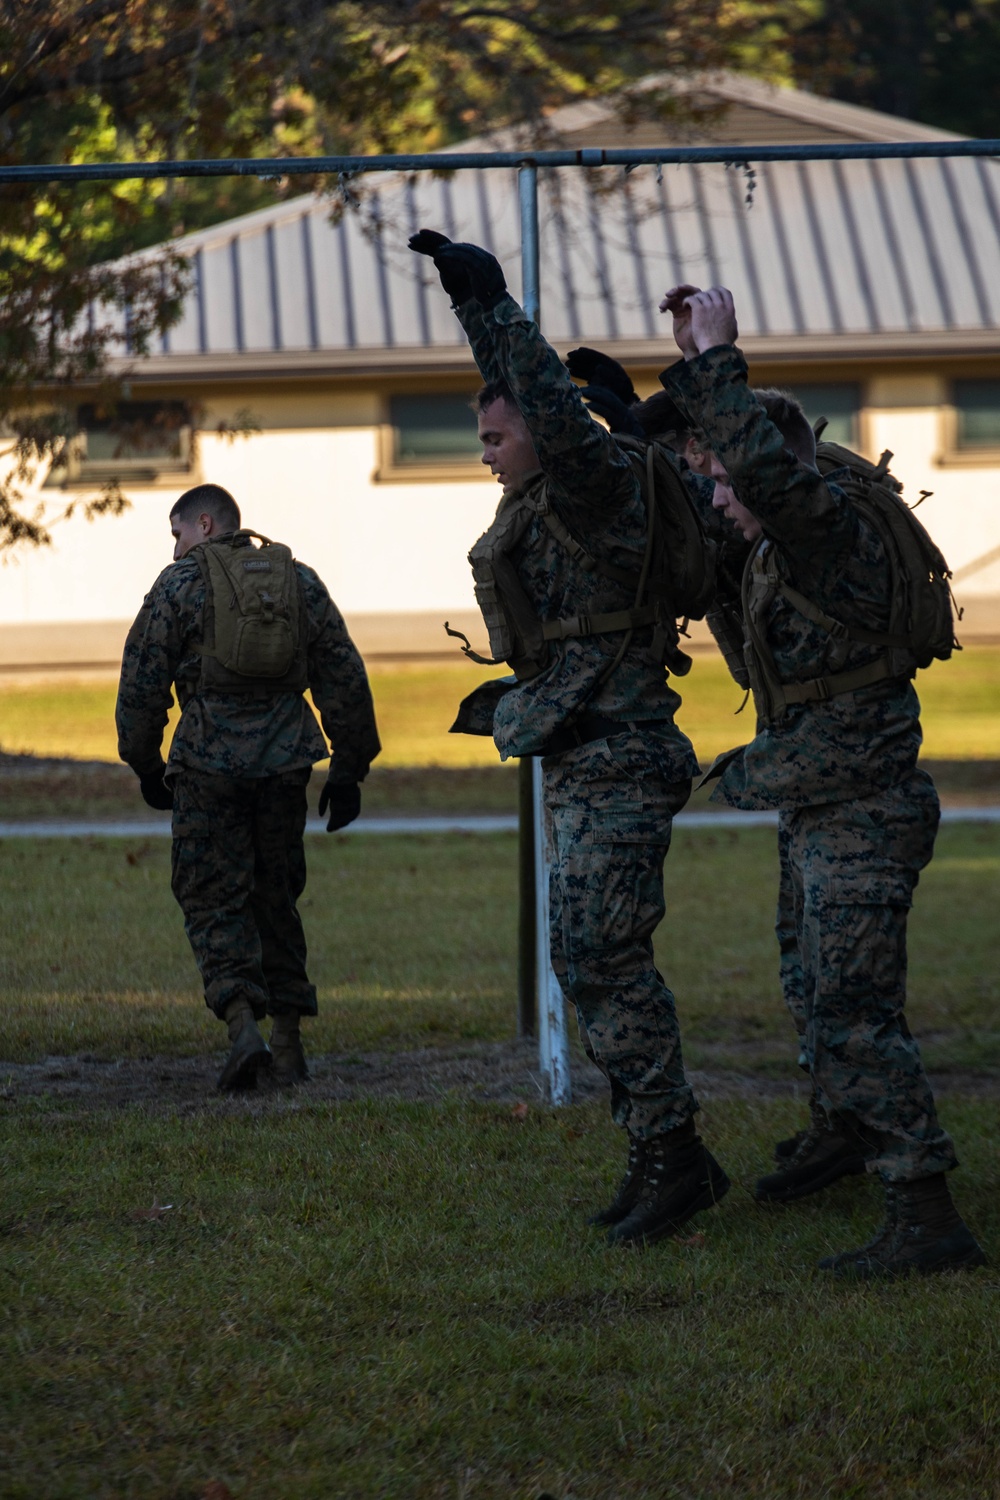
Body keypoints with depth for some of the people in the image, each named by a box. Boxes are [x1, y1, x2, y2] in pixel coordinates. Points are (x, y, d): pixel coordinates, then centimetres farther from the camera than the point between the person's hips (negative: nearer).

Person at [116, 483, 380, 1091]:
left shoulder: (179, 584, 1)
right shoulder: (299, 580, 12)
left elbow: (142, 683, 0)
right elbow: (344, 680, 11)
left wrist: (146, 765, 11)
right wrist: (348, 768, 16)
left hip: (208, 761, -4)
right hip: (285, 761, 4)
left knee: (214, 901, 0)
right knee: (277, 897, 14)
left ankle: (243, 1024, -20)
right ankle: (289, 1041, 13)